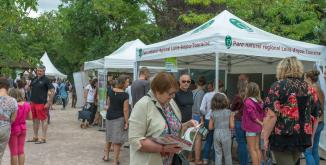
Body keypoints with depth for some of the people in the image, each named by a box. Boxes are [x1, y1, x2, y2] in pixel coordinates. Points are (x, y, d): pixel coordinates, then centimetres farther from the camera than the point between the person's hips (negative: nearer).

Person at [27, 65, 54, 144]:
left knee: (43, 120, -1)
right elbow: (30, 88, 23)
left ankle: (43, 138, 5)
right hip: (33, 103, 7)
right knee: (35, 120, 14)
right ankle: (35, 137, 25)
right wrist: (31, 100, 14)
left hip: (41, 103, -7)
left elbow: (52, 91, -12)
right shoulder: (34, 79, 11)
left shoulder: (46, 80, -8)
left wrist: (49, 103, -15)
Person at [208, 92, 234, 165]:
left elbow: (210, 127, -1)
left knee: (218, 154, 10)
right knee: (227, 154, 12)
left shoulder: (213, 113, -2)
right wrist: (232, 119, 10)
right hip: (226, 135, -2)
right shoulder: (229, 112, -7)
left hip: (216, 134, 2)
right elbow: (232, 126, -7)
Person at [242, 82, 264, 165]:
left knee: (252, 149, -2)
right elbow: (262, 114, 6)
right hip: (258, 127, 7)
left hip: (251, 127, -7)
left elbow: (253, 116, -18)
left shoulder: (248, 102, -16)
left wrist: (261, 123, -9)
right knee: (257, 148, 13)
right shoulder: (259, 101, 7)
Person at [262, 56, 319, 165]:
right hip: (302, 139, 6)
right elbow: (314, 116, 13)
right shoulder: (309, 89, 8)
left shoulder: (278, 86, -9)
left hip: (282, 139, -6)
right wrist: (310, 137, 24)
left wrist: (265, 137, -10)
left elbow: (271, 116, -18)